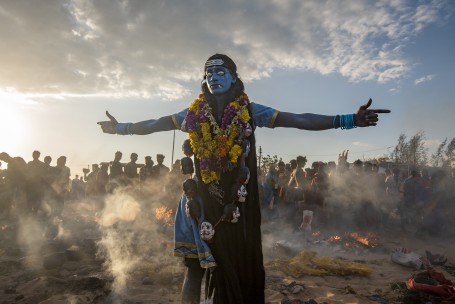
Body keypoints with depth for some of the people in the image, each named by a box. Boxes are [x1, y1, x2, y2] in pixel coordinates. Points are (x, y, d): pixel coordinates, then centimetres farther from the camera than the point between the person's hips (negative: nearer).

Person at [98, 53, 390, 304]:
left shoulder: (250, 111, 0)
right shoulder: (194, 113, 6)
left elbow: (299, 120, -5)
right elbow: (155, 124, 17)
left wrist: (348, 120, -10)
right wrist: (122, 127, 21)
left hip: (238, 200, -1)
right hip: (203, 197, 2)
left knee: (239, 262, 5)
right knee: (195, 262, 6)